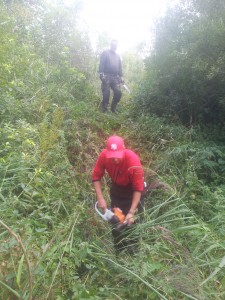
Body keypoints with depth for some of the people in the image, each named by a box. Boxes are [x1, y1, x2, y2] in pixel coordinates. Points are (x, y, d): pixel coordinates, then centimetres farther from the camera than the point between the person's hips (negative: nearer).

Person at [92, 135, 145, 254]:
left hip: (132, 189, -4)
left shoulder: (133, 161, -38)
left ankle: (133, 249, 24)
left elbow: (138, 188, -32)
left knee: (132, 222, 1)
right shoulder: (103, 155, -28)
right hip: (116, 188, 4)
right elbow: (96, 177, -16)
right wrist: (100, 198, -23)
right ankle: (118, 249, 34)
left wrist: (131, 212, -33)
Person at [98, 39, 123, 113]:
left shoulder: (117, 56, 24)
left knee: (118, 93, -7)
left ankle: (113, 108, 9)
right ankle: (104, 109, 2)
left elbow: (120, 67, 25)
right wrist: (101, 74, -15)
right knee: (106, 94, -8)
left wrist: (121, 76, 14)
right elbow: (101, 64, -4)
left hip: (115, 77, 5)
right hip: (107, 77, -5)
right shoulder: (105, 53, 7)